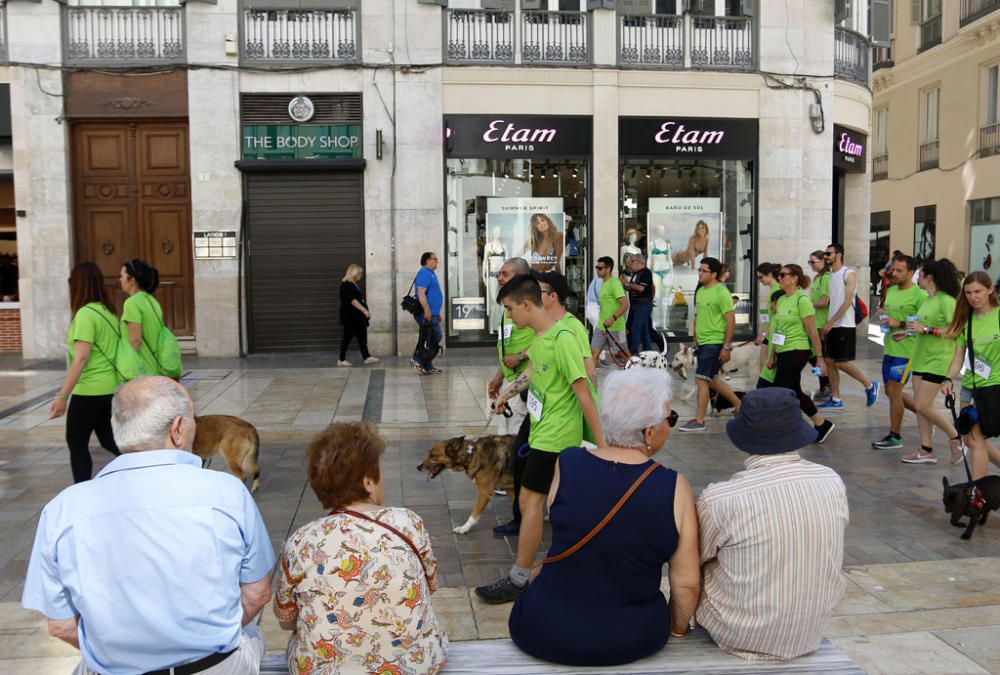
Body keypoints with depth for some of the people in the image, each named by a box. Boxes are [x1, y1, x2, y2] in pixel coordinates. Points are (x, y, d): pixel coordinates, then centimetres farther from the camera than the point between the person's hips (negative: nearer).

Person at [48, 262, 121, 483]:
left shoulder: (85, 313, -15)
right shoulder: (109, 312, 8)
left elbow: (81, 358, -21)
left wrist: (62, 395, -21)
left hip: (90, 390, -7)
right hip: (110, 388, 7)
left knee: (76, 444, 9)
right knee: (110, 441, 15)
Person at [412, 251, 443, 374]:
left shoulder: (430, 273, 21)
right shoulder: (425, 273, -12)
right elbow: (421, 293, -23)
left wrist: (437, 313, 28)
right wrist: (427, 311, -27)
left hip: (432, 313, 10)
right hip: (427, 314, -10)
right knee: (436, 337, -9)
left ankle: (427, 367, 14)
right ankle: (417, 359, -4)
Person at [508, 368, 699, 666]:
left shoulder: (567, 463, -12)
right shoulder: (674, 488, -16)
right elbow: (687, 582, -8)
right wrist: (677, 630, 9)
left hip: (546, 631, 0)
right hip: (633, 640, 0)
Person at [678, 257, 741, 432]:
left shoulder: (721, 293, -14)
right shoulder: (700, 291, 11)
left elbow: (731, 320, -16)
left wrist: (726, 347, -18)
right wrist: (695, 339, 19)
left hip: (714, 343, -9)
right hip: (702, 343, 9)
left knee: (701, 380, -9)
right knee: (712, 379, 16)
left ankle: (699, 421, -1)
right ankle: (739, 405, 32)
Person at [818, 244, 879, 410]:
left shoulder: (849, 274, -10)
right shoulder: (831, 275, 14)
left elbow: (848, 301, -16)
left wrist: (830, 322, -19)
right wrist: (826, 326, 11)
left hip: (844, 326, -8)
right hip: (832, 326, 8)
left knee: (841, 363, -7)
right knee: (830, 362, 5)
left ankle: (870, 385, 13)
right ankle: (836, 400, 11)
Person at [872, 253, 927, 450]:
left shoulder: (919, 294, -14)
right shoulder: (891, 290, 11)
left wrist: (899, 324, -22)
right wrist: (881, 314, 3)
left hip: (906, 351, -8)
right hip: (889, 349, 8)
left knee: (894, 390, -5)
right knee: (891, 391, 14)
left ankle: (895, 436, 7)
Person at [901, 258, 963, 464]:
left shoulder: (946, 300, -14)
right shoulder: (927, 299, 12)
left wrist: (926, 329, -22)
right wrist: (909, 331, 9)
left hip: (938, 360, -9)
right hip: (922, 357, 9)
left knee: (923, 405, -8)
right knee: (920, 405, 7)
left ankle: (956, 439, 11)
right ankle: (926, 451, 14)